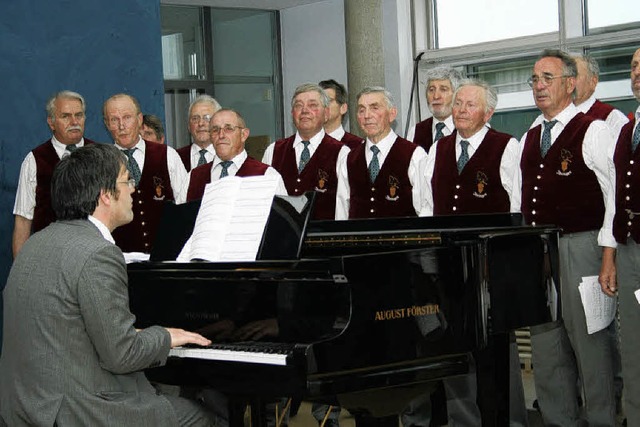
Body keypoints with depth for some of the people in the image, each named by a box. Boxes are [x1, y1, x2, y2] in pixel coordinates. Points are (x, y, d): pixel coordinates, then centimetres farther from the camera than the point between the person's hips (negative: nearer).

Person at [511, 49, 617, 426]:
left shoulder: (593, 132, -5)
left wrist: (608, 253, -14)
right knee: (545, 341, 10)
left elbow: (618, 195, -9)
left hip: (580, 247, -7)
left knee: (589, 338, -3)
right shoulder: (529, 138, 16)